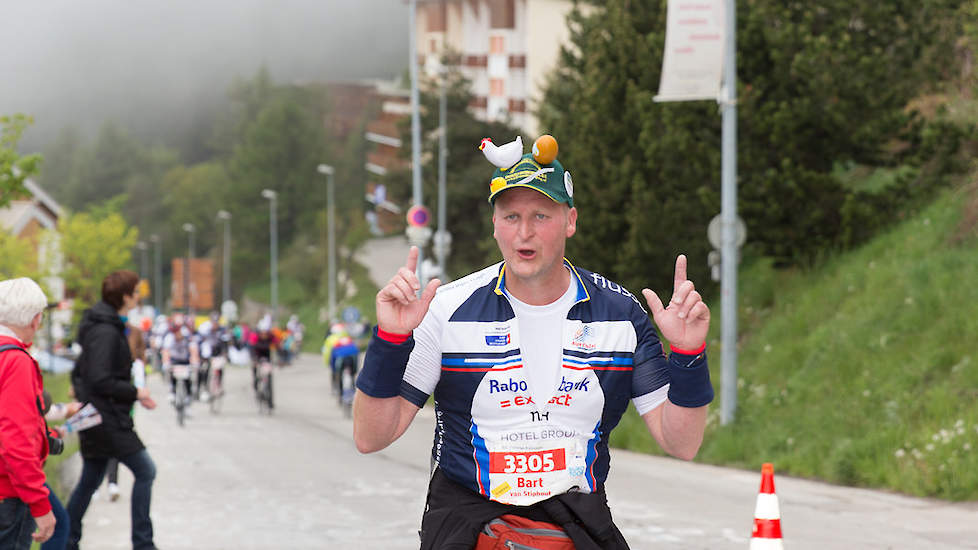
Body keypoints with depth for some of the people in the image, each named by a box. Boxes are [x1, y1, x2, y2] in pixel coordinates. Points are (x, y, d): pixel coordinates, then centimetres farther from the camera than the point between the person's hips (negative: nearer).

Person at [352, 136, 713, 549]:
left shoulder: (620, 313, 5)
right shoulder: (449, 309, -1)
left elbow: (680, 444, 2)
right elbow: (370, 437, -3)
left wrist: (687, 351, -13)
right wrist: (390, 339, -16)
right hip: (466, 512, -2)